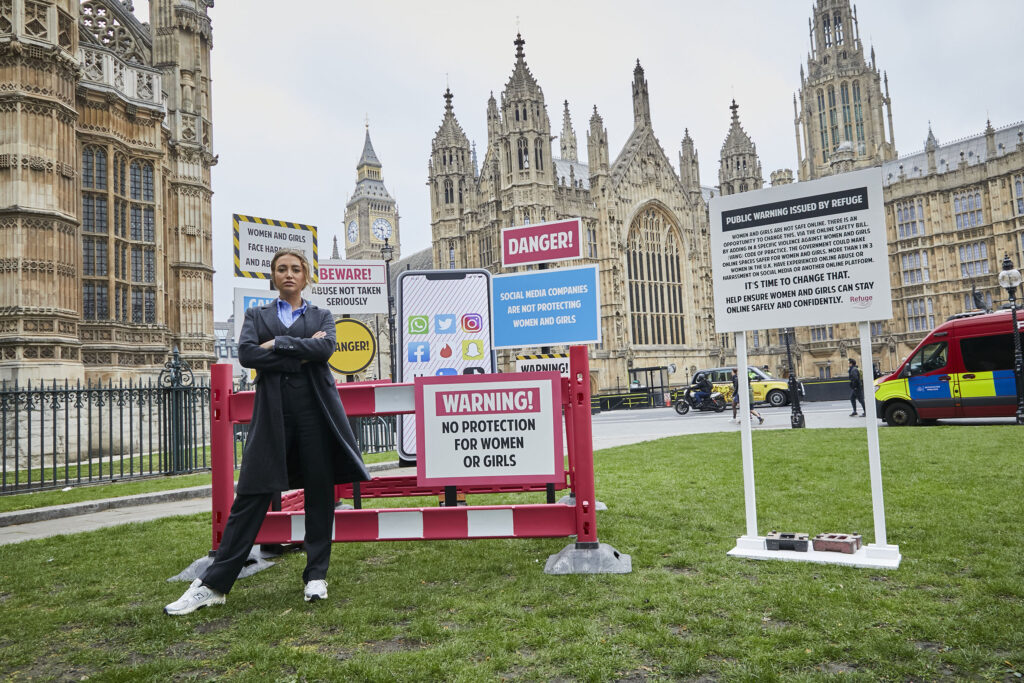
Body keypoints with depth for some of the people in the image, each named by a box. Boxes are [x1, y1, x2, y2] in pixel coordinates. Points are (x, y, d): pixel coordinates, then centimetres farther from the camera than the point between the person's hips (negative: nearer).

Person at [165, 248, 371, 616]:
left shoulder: (322, 316, 15)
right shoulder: (257, 316, 16)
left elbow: (325, 348, -7)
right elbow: (246, 354, -3)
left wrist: (277, 344, -8)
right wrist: (300, 356, -8)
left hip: (315, 409, 0)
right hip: (272, 413, 0)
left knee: (319, 493, 3)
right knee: (251, 495, -2)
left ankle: (316, 576, 15)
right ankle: (213, 584, 5)